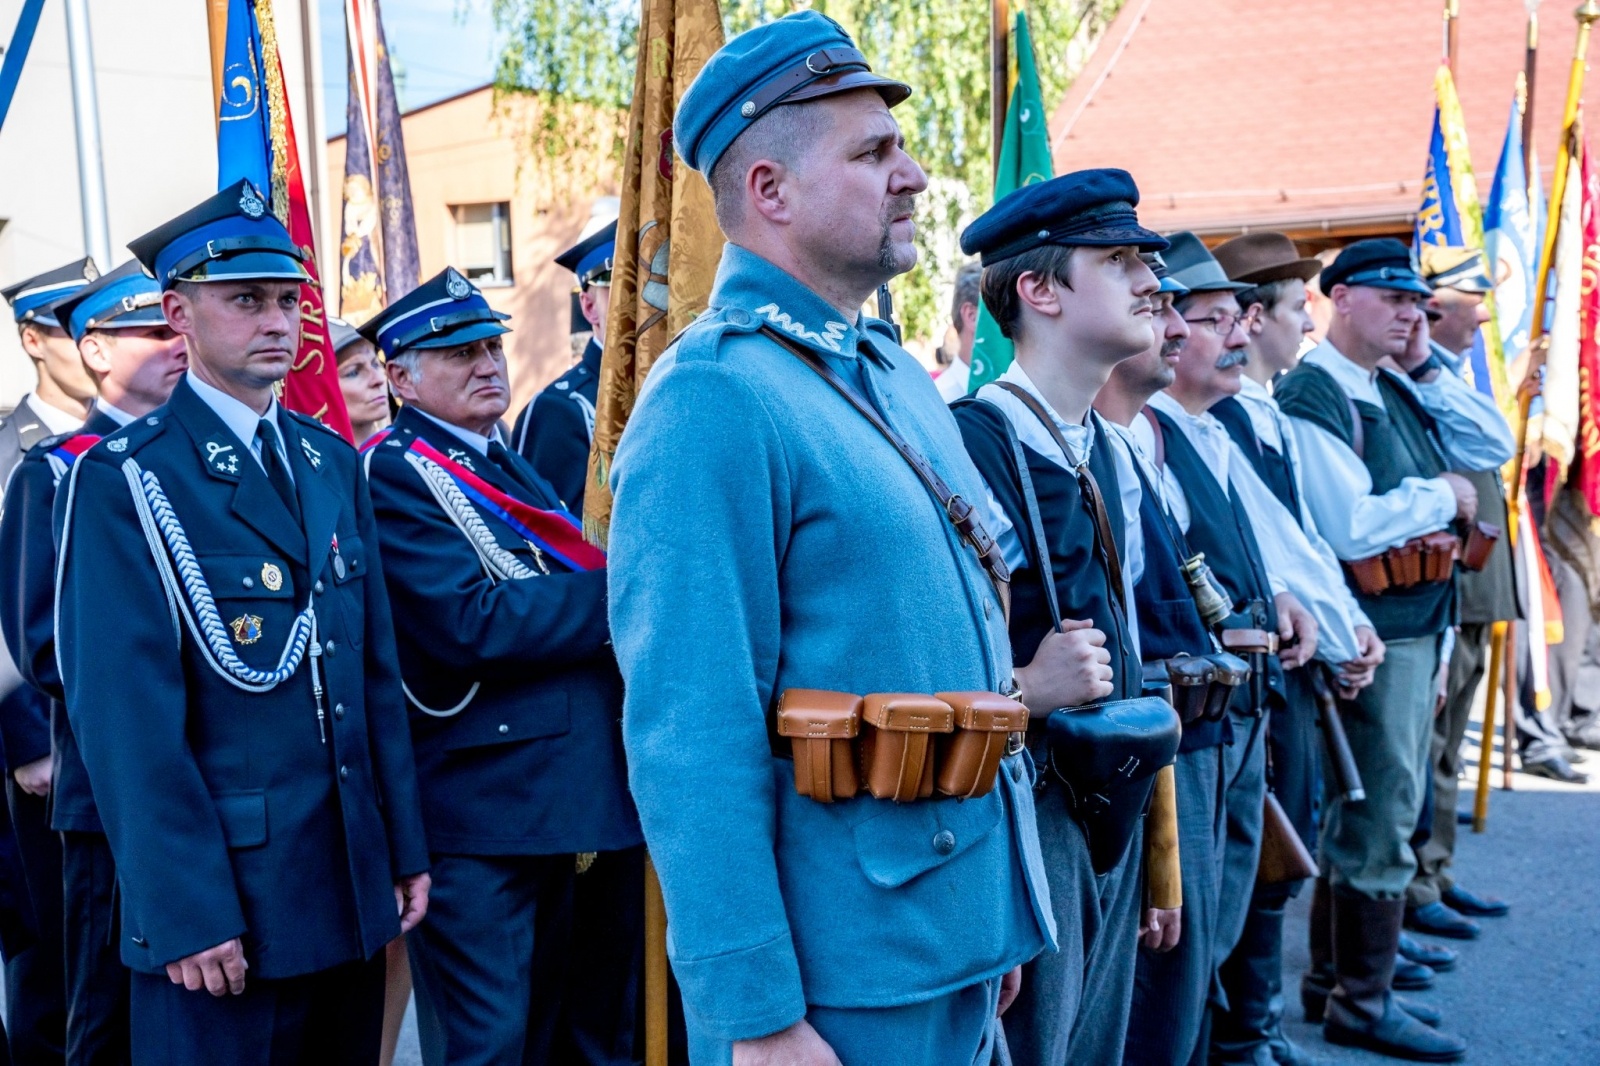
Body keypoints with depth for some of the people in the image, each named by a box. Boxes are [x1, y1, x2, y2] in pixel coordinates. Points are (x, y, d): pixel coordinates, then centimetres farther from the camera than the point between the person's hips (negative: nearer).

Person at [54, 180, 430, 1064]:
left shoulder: (332, 462, 10)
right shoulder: (121, 481, -10)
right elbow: (128, 717, -14)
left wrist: (404, 848, 9)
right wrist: (185, 913, -16)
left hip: (352, 883, 6)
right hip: (218, 902, -6)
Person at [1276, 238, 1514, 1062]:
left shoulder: (1398, 391, 12)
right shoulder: (1311, 396, -15)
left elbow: (1492, 451, 12)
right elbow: (1352, 529, -25)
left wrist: (1427, 370, 4)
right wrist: (1442, 495, -10)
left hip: (1421, 625, 9)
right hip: (1373, 632, -9)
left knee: (1369, 809, 16)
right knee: (1381, 816, -2)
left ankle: (1334, 979, 29)